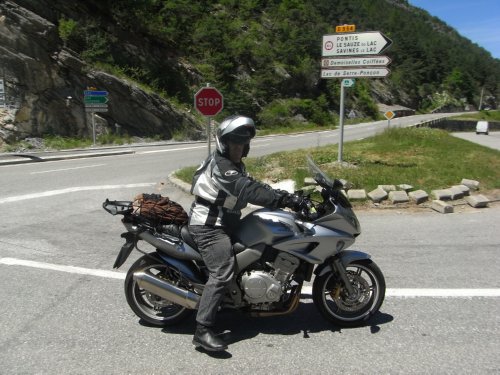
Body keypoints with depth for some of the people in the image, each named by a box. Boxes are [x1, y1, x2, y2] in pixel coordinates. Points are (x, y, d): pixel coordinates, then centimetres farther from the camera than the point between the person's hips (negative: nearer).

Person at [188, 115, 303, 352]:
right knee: (222, 273, -23)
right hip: (209, 227, -11)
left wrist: (284, 195, -1)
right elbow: (251, 191, -31)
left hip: (222, 223, 11)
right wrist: (286, 200, -34)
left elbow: (253, 186, 11)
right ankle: (203, 331, -21)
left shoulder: (234, 165, 14)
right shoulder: (221, 167, -20)